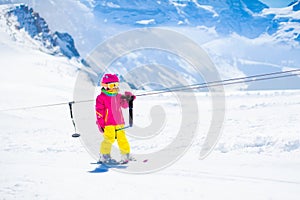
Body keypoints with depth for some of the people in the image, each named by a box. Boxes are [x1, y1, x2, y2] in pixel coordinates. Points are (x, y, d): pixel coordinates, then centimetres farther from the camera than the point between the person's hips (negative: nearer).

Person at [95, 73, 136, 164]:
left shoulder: (118, 96, 14)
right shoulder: (101, 98, -4)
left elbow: (125, 105, 25)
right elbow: (99, 112, -6)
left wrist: (128, 99, 6)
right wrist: (101, 124, -11)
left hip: (119, 123, 6)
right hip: (108, 124, -6)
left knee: (122, 139, 7)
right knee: (109, 139, -12)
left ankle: (126, 155, 16)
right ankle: (104, 156, -4)